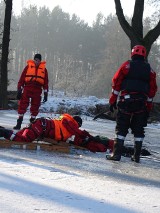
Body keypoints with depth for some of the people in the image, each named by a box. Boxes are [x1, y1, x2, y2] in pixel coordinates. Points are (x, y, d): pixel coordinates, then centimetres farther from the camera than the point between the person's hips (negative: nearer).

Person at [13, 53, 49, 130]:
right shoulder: (28, 67, 3)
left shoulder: (44, 69, 8)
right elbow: (22, 78, 2)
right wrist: (19, 90, -2)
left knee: (35, 107, 6)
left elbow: (46, 82, 10)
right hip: (27, 89, -1)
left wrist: (46, 94, 6)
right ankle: (19, 123, -5)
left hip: (37, 91, 2)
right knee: (22, 105, -6)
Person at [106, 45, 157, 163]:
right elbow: (153, 89, 9)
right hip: (141, 103, 2)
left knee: (121, 128, 2)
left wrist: (113, 100, 4)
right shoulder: (149, 69, 9)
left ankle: (117, 153, -4)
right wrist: (149, 108, 14)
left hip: (126, 101, -2)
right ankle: (137, 155, 10)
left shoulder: (127, 65, 0)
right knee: (138, 130, 10)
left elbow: (116, 83, -2)